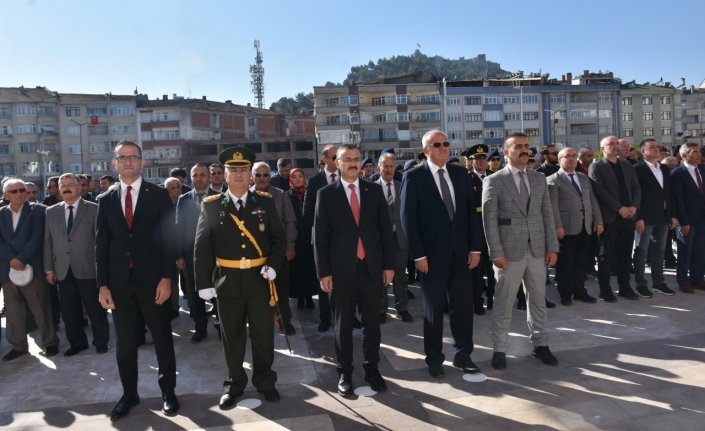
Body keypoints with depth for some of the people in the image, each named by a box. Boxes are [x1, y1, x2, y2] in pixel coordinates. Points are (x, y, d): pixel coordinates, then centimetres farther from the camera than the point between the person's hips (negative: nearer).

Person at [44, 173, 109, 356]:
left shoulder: (93, 209, -2)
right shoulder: (51, 212, 10)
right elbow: (48, 241, 9)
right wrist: (49, 268, 5)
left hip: (88, 268, -4)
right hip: (63, 271, 4)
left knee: (95, 308, 5)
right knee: (69, 310, 12)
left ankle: (101, 341, 20)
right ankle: (77, 342, 27)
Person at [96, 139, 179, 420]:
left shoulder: (159, 195, -1)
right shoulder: (106, 200, 8)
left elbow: (169, 239, -4)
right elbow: (101, 245, 7)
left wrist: (166, 278, -12)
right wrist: (102, 285, 1)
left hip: (153, 279, -2)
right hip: (120, 281, 3)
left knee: (162, 339, 9)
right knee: (125, 343, 11)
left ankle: (168, 391, 24)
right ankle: (129, 394, 28)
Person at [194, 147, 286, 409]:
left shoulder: (265, 203, 3)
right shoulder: (211, 206, 0)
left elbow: (279, 238, 5)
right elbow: (202, 248, 0)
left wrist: (274, 264, -11)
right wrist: (203, 283, -5)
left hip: (260, 280, 1)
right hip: (227, 283, 0)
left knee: (264, 334, 11)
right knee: (232, 337, 12)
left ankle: (265, 381, 30)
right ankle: (234, 385, 30)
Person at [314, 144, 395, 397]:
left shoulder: (374, 190, 7)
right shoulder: (326, 194, 0)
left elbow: (385, 229, 7)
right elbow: (319, 236, -2)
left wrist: (389, 264, 2)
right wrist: (323, 272, -7)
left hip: (372, 267, 2)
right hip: (341, 269, -2)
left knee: (372, 322, 11)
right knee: (343, 324, 9)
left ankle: (372, 369, 27)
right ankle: (344, 373, 23)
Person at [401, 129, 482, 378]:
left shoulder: (460, 173, 7)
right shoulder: (414, 177, -5)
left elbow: (471, 211, 7)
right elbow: (408, 218, -8)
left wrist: (475, 247, 1)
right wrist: (418, 255, -13)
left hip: (461, 252, 4)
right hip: (432, 254, -3)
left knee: (463, 306, 9)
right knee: (433, 309, 9)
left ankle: (462, 354, 26)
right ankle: (434, 358, 24)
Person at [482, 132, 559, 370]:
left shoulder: (539, 178, 10)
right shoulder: (493, 181, -5)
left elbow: (547, 214, 9)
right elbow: (489, 220, -8)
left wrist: (552, 247, 2)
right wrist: (496, 253, -13)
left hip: (537, 250, 4)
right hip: (509, 251, -4)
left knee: (538, 300, 14)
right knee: (503, 303, 5)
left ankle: (540, 343, 30)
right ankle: (500, 349, 18)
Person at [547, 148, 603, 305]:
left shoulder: (584, 178, 17)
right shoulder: (553, 180, -4)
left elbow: (593, 201, 16)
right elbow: (553, 205, -12)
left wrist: (598, 221, 9)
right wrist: (558, 226, -19)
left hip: (585, 227, 6)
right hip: (566, 229, -6)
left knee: (581, 262, 13)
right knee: (565, 263, 3)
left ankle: (579, 291, 25)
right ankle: (565, 294, 14)